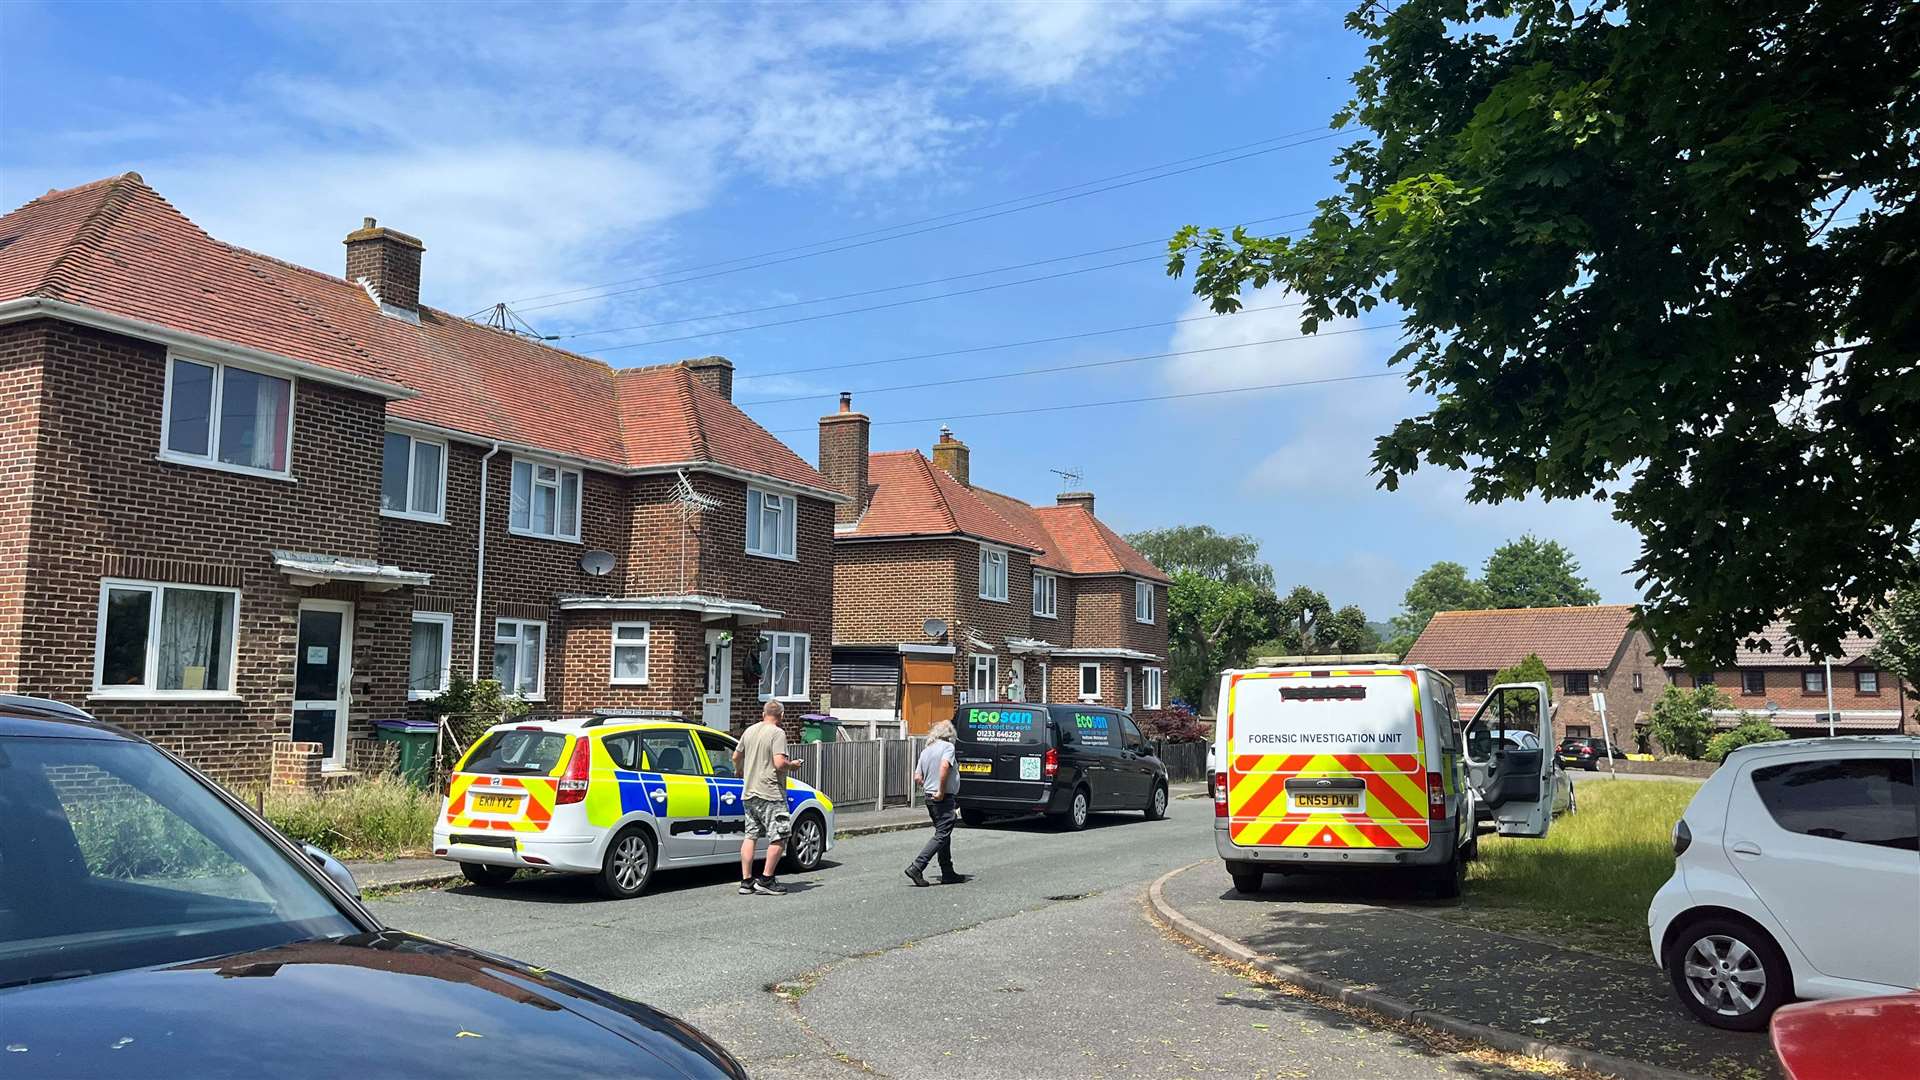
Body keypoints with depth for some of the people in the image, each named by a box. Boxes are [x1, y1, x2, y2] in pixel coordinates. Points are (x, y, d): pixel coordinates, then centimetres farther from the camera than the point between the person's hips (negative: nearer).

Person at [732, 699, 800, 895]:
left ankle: (746, 881, 12)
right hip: (770, 793, -8)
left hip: (749, 792, 8)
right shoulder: (778, 733, -12)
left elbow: (736, 757, 20)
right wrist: (792, 764, -1)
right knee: (779, 837, 1)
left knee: (750, 836, 11)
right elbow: (779, 763, -22)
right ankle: (766, 881, 0)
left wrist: (740, 772, 40)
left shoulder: (749, 731, 10)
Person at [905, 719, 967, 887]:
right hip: (943, 799, -8)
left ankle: (948, 873, 20)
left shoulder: (926, 750, 14)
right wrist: (941, 791, -20)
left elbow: (917, 777, 10)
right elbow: (944, 766, -26)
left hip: (930, 798, 9)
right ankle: (916, 868, -15)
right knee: (941, 836, -7)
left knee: (944, 835, 16)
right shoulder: (947, 747, -8)